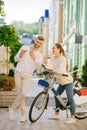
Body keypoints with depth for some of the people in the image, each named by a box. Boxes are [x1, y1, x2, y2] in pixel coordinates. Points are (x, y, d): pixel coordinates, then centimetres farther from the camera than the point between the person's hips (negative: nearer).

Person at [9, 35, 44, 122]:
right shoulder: (25, 47, 9)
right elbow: (16, 59, 7)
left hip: (27, 76, 0)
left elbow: (39, 64, -11)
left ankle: (13, 108, 4)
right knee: (20, 94, -4)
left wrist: (34, 58, -32)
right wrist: (20, 55, -15)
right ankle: (24, 115, 7)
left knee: (24, 94, -18)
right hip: (18, 72, 0)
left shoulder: (40, 55, 10)